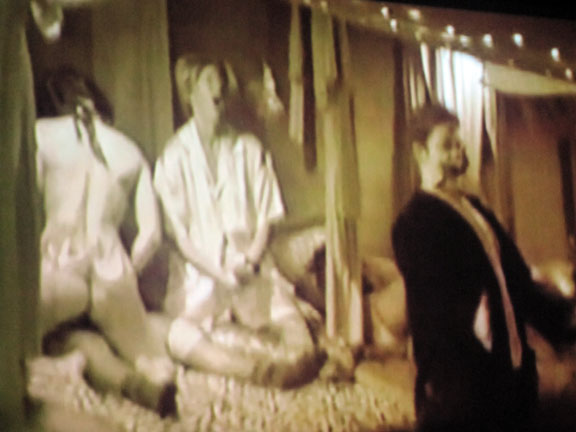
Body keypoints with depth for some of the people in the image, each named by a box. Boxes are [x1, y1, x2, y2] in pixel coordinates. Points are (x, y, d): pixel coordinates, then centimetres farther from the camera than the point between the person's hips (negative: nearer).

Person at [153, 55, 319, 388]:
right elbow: (179, 235, -1)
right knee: (181, 336, -36)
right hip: (200, 276, -2)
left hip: (253, 271, 2)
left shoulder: (250, 149, 10)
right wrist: (221, 274, -14)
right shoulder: (175, 157, 3)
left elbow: (267, 218, 9)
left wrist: (250, 261, -11)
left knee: (298, 343, -25)